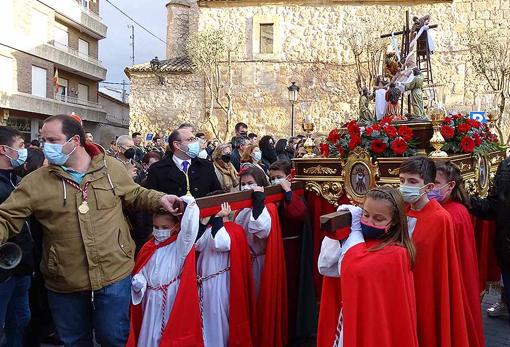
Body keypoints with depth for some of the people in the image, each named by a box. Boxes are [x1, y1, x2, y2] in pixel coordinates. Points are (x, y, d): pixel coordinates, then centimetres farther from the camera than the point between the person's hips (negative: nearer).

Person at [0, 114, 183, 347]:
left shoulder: (112, 168, -1)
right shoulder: (35, 182, -4)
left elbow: (135, 195, 12)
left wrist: (159, 199, -4)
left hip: (115, 275, -1)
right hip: (64, 284, 2)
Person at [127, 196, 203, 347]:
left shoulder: (179, 245, -6)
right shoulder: (148, 248, 8)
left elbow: (189, 229, -23)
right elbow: (140, 271, 12)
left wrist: (190, 205, -29)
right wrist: (138, 282, -8)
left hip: (172, 299, -5)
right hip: (151, 300, 5)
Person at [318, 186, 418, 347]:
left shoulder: (396, 253, -20)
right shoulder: (362, 241, 3)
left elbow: (354, 270, -31)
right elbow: (325, 267, -5)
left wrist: (355, 229, -16)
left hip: (375, 327, -7)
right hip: (351, 320, 7)